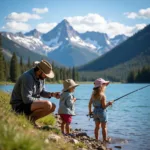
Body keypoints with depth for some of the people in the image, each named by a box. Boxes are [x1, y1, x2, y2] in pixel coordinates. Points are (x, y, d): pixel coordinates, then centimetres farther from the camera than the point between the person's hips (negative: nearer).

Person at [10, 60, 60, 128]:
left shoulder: (41, 77, 3)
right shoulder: (27, 77, -26)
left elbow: (42, 92, 14)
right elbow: (27, 99, -28)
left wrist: (52, 94, -5)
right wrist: (40, 100, -14)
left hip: (30, 103, 10)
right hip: (20, 105, -10)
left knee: (53, 106, 4)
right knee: (48, 104, -26)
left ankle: (31, 119, 4)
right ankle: (30, 117, -5)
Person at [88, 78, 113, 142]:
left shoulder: (93, 94, 1)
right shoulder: (102, 95, -19)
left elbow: (90, 103, 5)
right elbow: (104, 106, -18)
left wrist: (90, 111, 16)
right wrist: (108, 103, -2)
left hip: (95, 111, 6)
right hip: (101, 111, -6)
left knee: (97, 126, 16)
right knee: (104, 127, 8)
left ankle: (96, 139, 20)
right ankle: (105, 139, 16)